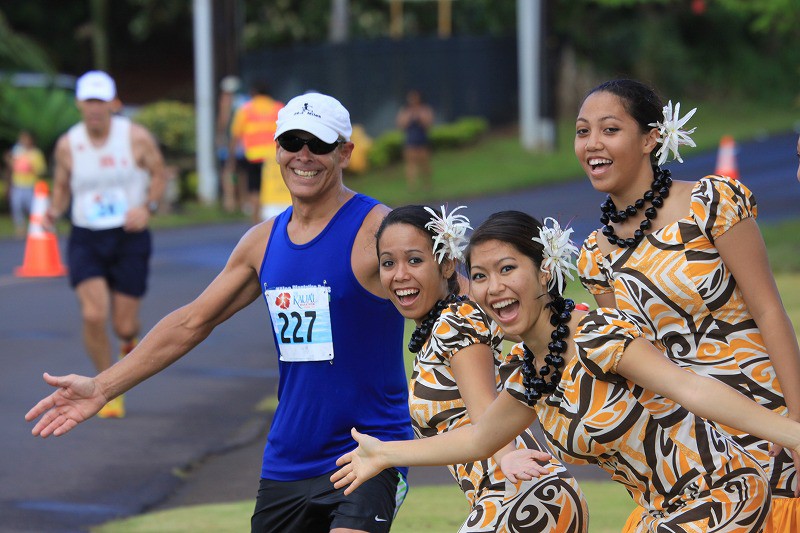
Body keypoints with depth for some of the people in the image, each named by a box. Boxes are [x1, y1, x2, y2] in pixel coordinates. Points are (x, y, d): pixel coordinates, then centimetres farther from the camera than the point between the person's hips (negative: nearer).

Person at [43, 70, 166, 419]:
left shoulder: (136, 138, -8)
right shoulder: (67, 145, -3)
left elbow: (158, 174, 4)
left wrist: (148, 207, -13)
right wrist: (54, 212, -8)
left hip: (129, 238, -1)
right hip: (86, 241, 1)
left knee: (123, 324, 0)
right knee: (93, 315, -18)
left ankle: (129, 340, 42)